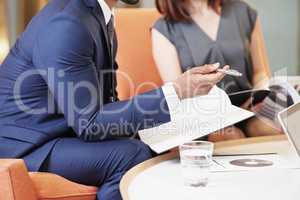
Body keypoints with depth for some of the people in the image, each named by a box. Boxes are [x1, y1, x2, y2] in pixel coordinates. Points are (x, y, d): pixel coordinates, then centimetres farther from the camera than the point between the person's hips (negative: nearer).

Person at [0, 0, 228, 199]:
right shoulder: (66, 24, -25)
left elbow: (102, 101, 8)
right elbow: (88, 124, -24)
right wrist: (177, 91, -26)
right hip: (24, 145, -9)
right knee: (134, 156, -22)